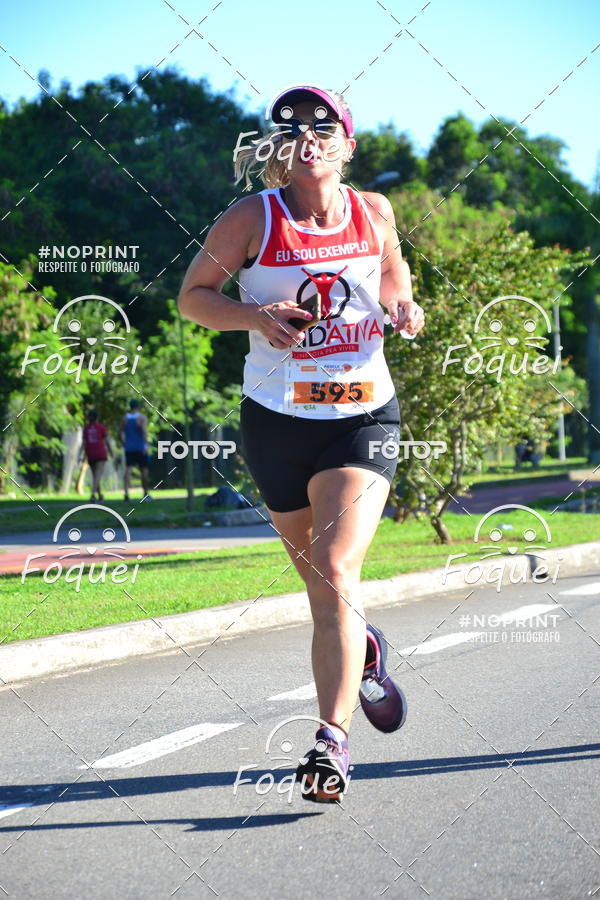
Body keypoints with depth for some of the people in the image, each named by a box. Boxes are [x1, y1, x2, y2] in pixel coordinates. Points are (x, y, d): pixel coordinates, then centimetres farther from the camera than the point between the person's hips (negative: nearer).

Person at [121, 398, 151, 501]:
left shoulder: (125, 418, 7)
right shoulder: (142, 418, -5)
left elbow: (122, 433, 8)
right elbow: (144, 431, -18)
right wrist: (146, 445, -23)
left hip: (129, 449, 3)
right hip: (140, 448, -2)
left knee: (128, 469, -5)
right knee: (144, 470, 10)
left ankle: (126, 493, -23)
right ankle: (146, 494, 20)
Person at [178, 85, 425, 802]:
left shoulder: (374, 213, 3)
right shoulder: (253, 218, -4)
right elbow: (193, 294, 1)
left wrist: (403, 305, 1)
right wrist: (254, 317, -17)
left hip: (363, 416, -1)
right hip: (277, 420, 1)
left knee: (335, 572, -18)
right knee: (320, 582, 14)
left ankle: (332, 741, -16)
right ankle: (362, 651, 48)